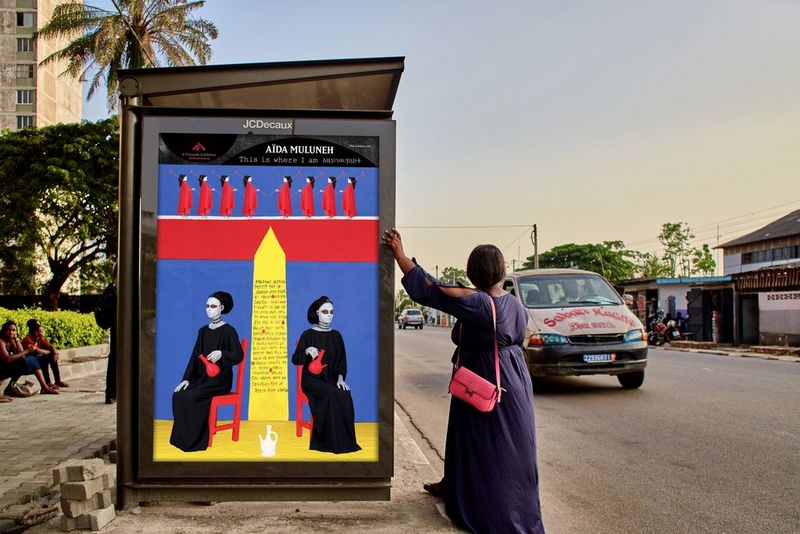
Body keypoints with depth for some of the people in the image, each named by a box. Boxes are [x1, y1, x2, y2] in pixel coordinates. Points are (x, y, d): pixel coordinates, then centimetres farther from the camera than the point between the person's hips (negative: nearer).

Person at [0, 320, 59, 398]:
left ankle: (45, 387, -7)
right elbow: (7, 359, -28)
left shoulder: (11, 341, 7)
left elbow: (21, 356, -4)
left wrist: (16, 339, -9)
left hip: (10, 368, 8)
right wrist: (26, 351, -27)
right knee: (24, 362, -25)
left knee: (32, 359, -2)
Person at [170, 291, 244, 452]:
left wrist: (221, 353, -32)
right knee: (177, 396, -17)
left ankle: (195, 441, -13)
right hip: (203, 377, 6)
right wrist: (186, 379, 0)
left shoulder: (228, 330, -6)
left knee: (189, 397, -26)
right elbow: (195, 356, 11)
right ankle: (182, 438, -9)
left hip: (220, 379, -6)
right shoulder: (203, 331, 13)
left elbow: (239, 356, -14)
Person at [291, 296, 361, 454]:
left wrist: (340, 378, -9)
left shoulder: (336, 335, 11)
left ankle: (345, 440, -21)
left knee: (346, 396, -29)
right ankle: (335, 443, -26)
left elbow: (342, 360, 9)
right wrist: (307, 351, -24)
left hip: (330, 379, 3)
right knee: (333, 394, -33)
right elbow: (295, 359, -3)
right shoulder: (308, 335, -1)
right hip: (311, 379, -3)